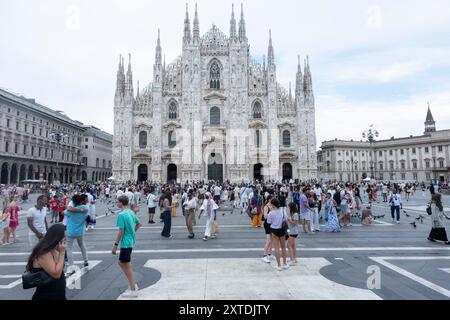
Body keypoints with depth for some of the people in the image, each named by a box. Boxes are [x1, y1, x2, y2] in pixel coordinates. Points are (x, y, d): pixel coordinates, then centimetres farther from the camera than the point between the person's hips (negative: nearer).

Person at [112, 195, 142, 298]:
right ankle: (133, 285, 26)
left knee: (127, 266, 2)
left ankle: (133, 290, 11)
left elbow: (121, 231, -19)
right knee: (121, 263, 21)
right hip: (131, 241, 9)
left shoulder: (121, 215, -18)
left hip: (125, 242, -9)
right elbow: (138, 224, 19)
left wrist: (115, 245, -13)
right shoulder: (131, 212, 8)